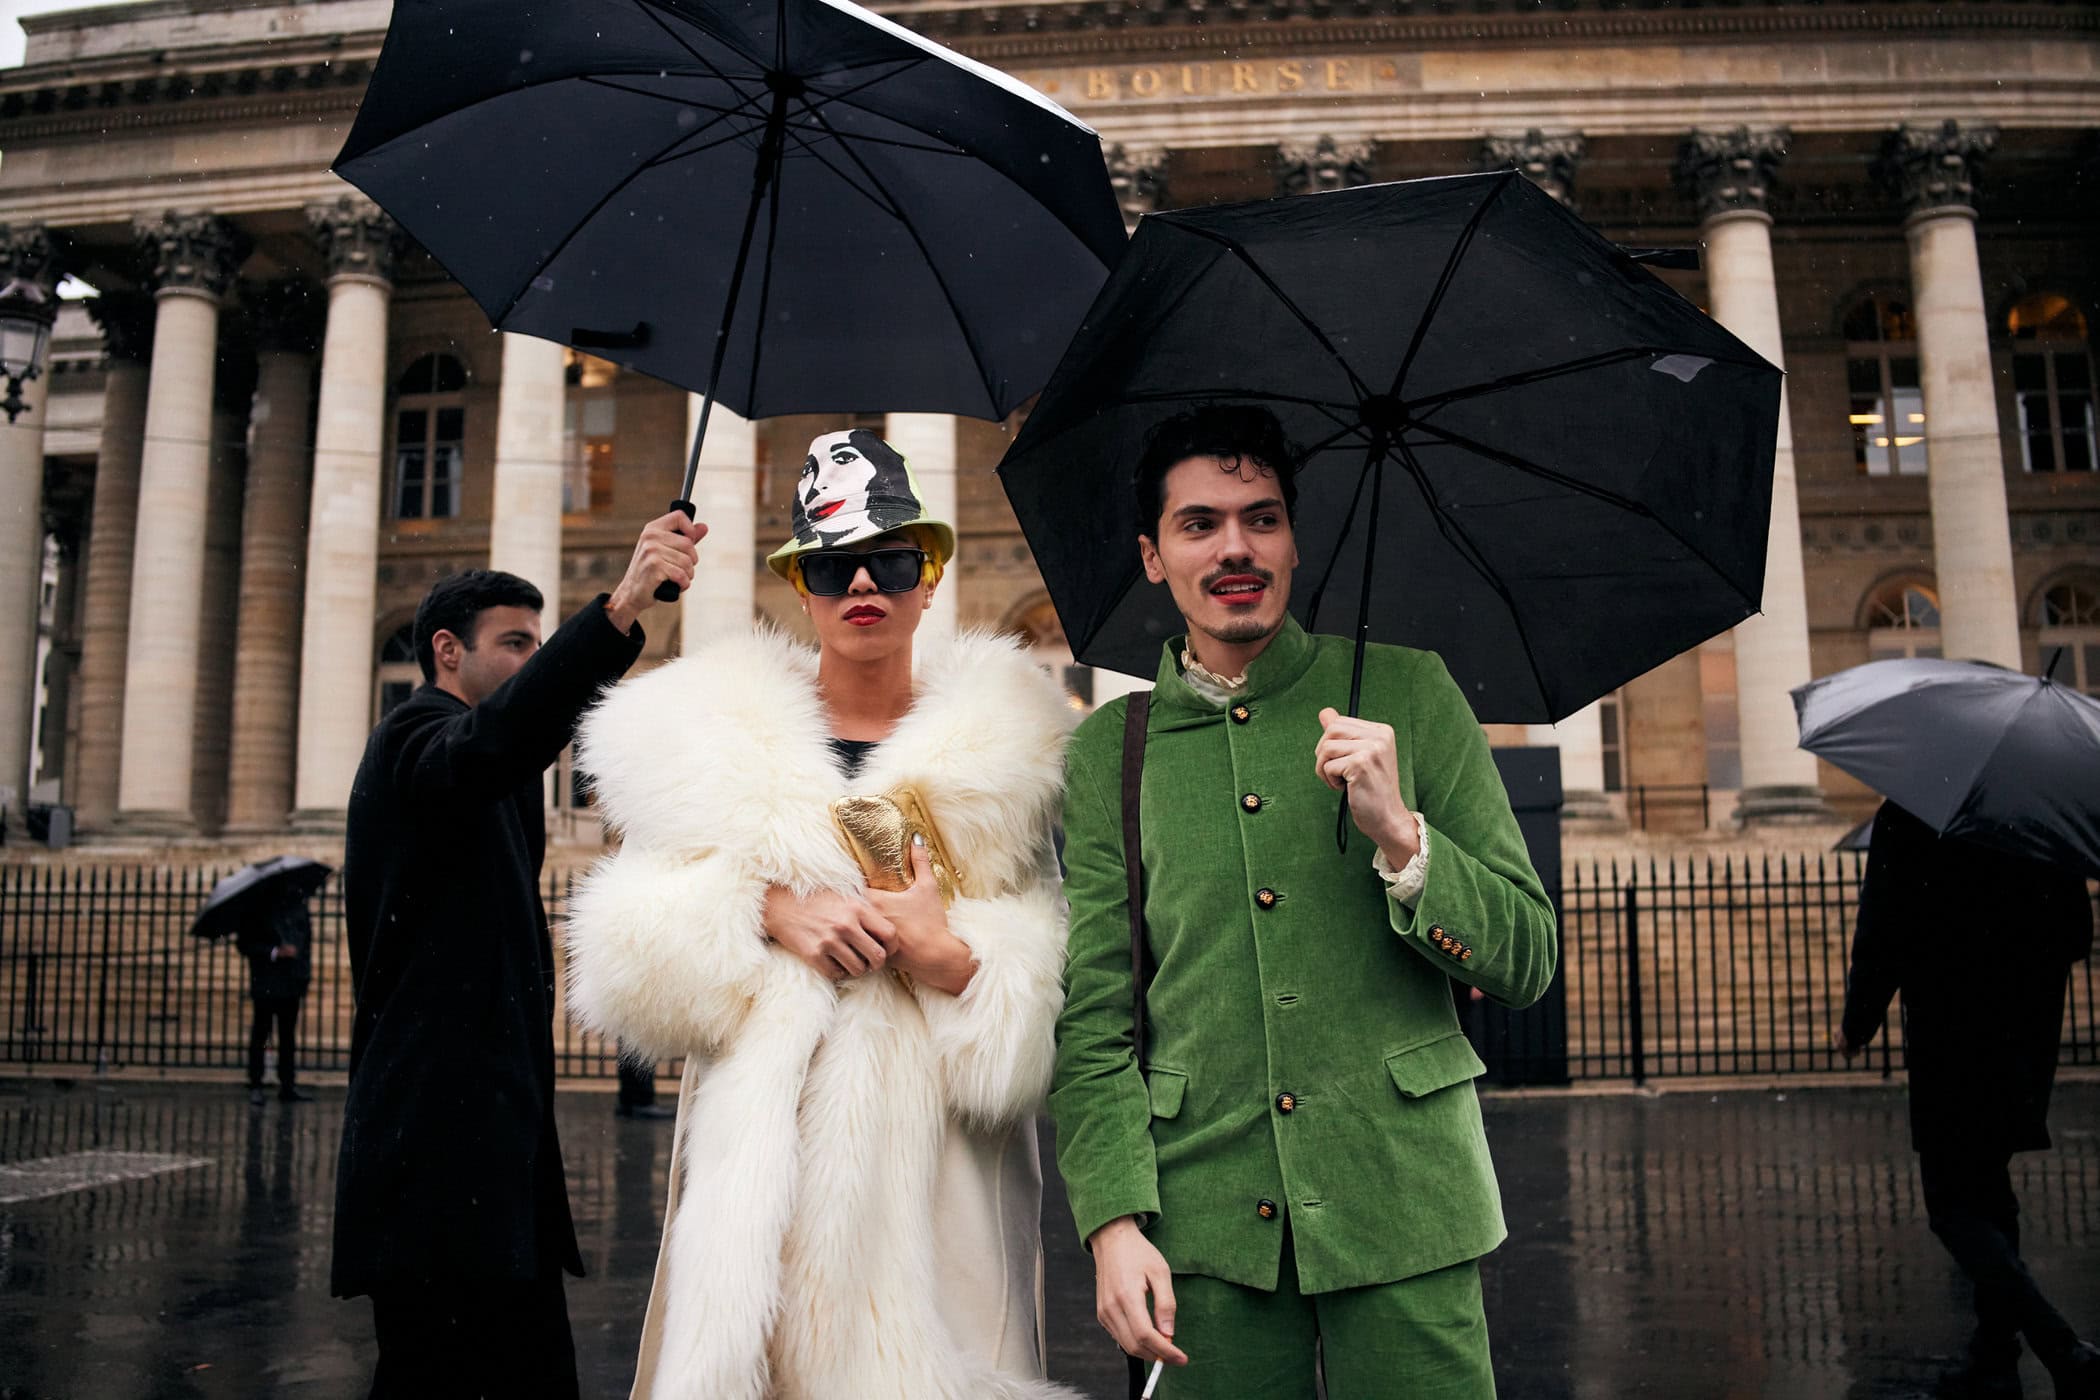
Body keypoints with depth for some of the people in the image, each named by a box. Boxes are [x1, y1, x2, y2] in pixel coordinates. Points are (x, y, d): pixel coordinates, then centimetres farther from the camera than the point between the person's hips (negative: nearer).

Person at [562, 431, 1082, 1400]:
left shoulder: (998, 750, 5)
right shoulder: (716, 737, 6)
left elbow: (1060, 1004, 1)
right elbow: (621, 960, 1)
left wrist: (947, 956, -16)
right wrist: (764, 909, -14)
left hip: (940, 1160, 0)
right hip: (761, 1160, 0)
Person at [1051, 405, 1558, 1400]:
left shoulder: (1406, 694, 3)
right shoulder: (1109, 751, 5)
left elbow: (1527, 964, 1)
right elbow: (1091, 1013, 4)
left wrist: (1399, 837, -15)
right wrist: (1112, 1220, -8)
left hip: (1401, 1206, 0)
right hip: (1207, 1225, 1)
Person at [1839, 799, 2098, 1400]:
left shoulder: (1904, 819, -13)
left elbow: (1882, 936, -15)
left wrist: (1857, 1023, -1)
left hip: (1949, 1036, -6)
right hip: (2028, 1033, 6)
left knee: (1954, 1206, 1)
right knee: (1985, 1184, 20)